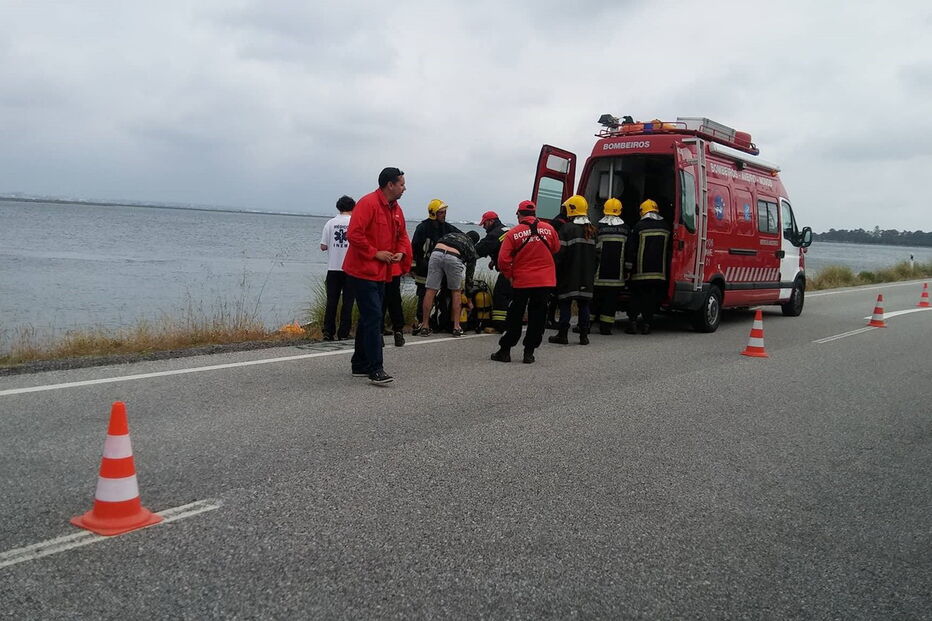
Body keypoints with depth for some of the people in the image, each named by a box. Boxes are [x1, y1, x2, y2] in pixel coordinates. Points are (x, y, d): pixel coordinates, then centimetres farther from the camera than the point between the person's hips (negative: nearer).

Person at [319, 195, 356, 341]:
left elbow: (323, 247, -1)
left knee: (331, 301, 8)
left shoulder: (331, 223, 1)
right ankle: (343, 333, 4)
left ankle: (328, 332, 5)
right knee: (348, 302, 5)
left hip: (333, 268, 2)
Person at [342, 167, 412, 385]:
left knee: (369, 318, 14)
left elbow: (402, 235, 23)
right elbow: (354, 234, -23)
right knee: (373, 317, -12)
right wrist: (375, 253, -19)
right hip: (362, 271, -9)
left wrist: (401, 252, 3)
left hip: (380, 273, 9)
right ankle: (375, 369, -11)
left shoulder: (395, 209, 12)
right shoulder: (368, 203, -16)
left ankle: (360, 365, 23)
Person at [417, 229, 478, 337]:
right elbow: (470, 269, 30)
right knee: (456, 292, 17)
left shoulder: (452, 234, 38)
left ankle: (425, 326, 10)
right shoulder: (471, 247, 29)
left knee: (430, 291, 6)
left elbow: (435, 244, 30)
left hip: (436, 252, 2)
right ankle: (456, 327, 16)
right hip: (454, 258, -2)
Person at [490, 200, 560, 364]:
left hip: (521, 281, -1)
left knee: (515, 316, 10)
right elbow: (556, 249, 15)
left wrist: (510, 275, 3)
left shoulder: (512, 234, -9)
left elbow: (503, 260, -12)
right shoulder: (548, 229, -2)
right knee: (537, 316, 10)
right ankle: (529, 352, 11)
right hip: (545, 281, 2)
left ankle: (505, 350, 14)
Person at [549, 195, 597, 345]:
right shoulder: (592, 230, 10)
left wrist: (555, 271, -7)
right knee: (584, 304, 7)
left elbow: (560, 253, -15)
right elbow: (596, 253, 15)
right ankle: (584, 336, 8)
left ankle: (563, 334, 3)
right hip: (587, 276, 5)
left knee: (565, 304, 1)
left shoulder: (567, 228, -11)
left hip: (569, 276, -5)